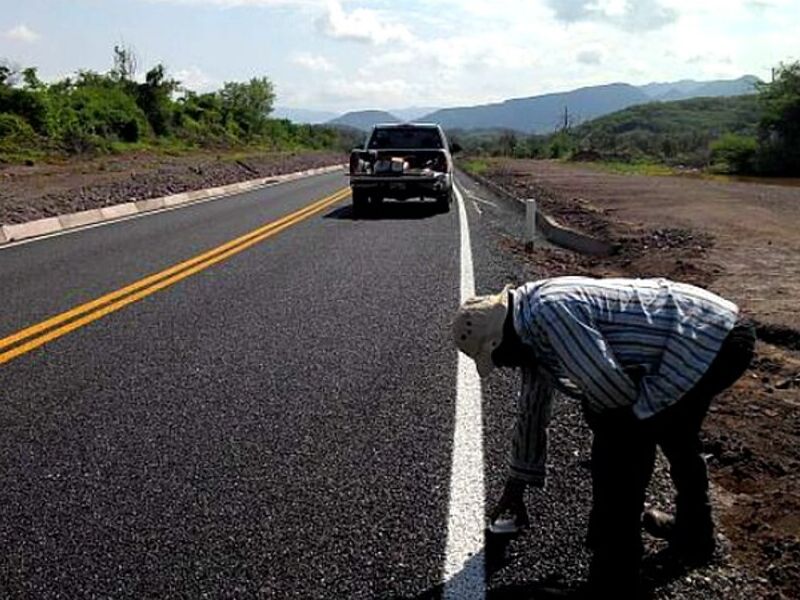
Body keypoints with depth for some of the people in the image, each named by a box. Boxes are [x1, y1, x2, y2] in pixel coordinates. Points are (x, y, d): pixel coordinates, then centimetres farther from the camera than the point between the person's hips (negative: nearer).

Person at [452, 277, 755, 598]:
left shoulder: (549, 310, -22)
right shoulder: (532, 323, 11)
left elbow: (614, 389, -25)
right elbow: (532, 406, 21)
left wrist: (599, 413, 1)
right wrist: (516, 483, 30)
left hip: (707, 344, -11)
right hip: (720, 332, 11)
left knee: (617, 441, -9)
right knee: (672, 426, 30)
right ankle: (694, 534, 51)